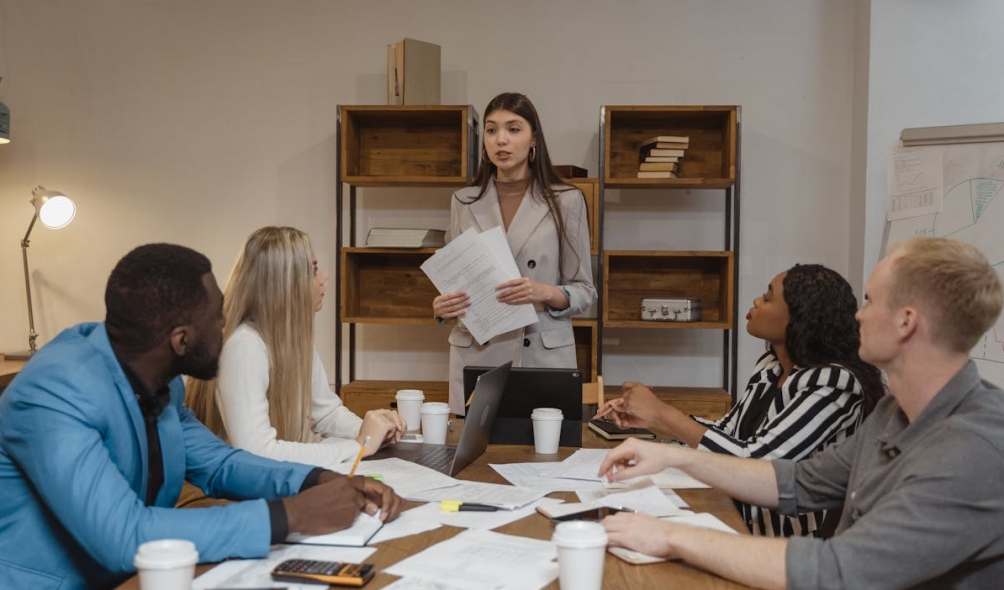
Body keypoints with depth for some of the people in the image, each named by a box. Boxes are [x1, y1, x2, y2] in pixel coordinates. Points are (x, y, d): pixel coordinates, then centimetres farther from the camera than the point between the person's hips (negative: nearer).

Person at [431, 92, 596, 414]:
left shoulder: (566, 201, -1)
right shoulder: (464, 202, 6)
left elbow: (584, 291, 1)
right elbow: (453, 279, 12)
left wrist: (546, 294, -19)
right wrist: (442, 308, -10)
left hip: (544, 355, -2)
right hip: (476, 355, 2)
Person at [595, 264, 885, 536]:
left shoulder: (834, 382, -19)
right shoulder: (770, 366, 5)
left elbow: (756, 463, -23)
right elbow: (727, 431, 14)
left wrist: (662, 412, -17)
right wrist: (649, 420, 2)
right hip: (744, 529, 7)